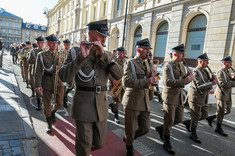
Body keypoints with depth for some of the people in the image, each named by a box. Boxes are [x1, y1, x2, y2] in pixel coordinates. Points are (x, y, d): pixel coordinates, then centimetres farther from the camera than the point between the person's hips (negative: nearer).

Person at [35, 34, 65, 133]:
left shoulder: (60, 55, 6)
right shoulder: (41, 55, -2)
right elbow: (38, 71, -6)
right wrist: (38, 85, -12)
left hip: (59, 81, 2)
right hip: (47, 82, -2)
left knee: (59, 103, 5)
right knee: (47, 104, 7)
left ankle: (53, 112, 41)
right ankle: (49, 123, 29)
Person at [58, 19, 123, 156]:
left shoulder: (107, 55, 5)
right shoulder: (76, 52, -6)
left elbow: (119, 75, -10)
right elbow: (64, 77, -18)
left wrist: (103, 55, -20)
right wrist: (82, 56, -29)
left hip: (101, 105, 4)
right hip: (83, 105, -4)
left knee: (100, 143, 17)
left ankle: (80, 141, 48)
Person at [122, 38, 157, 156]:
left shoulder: (147, 64, 14)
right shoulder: (130, 63, -9)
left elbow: (151, 81, 17)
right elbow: (126, 81, -23)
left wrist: (153, 78, -7)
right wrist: (146, 81, -26)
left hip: (145, 102, 7)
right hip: (133, 102, -6)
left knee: (145, 128, 12)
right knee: (131, 129, 9)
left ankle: (128, 139, 39)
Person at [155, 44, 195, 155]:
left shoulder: (182, 66, 11)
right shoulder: (168, 66, -13)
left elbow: (183, 81, 14)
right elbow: (167, 82, -24)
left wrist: (188, 78, -8)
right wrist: (183, 81, -30)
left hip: (179, 97, 8)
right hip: (170, 97, -7)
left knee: (179, 119, 13)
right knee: (169, 121, 3)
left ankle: (161, 129, 34)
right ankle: (167, 143, 22)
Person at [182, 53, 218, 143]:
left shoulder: (205, 71, 11)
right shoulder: (196, 72, -18)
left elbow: (208, 81, 14)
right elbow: (198, 86, -26)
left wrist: (212, 79, -7)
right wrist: (211, 84, -26)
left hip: (204, 98, 9)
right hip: (196, 98, -9)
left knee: (204, 115, 15)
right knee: (196, 117, 3)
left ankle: (188, 122, 32)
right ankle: (193, 134, 20)